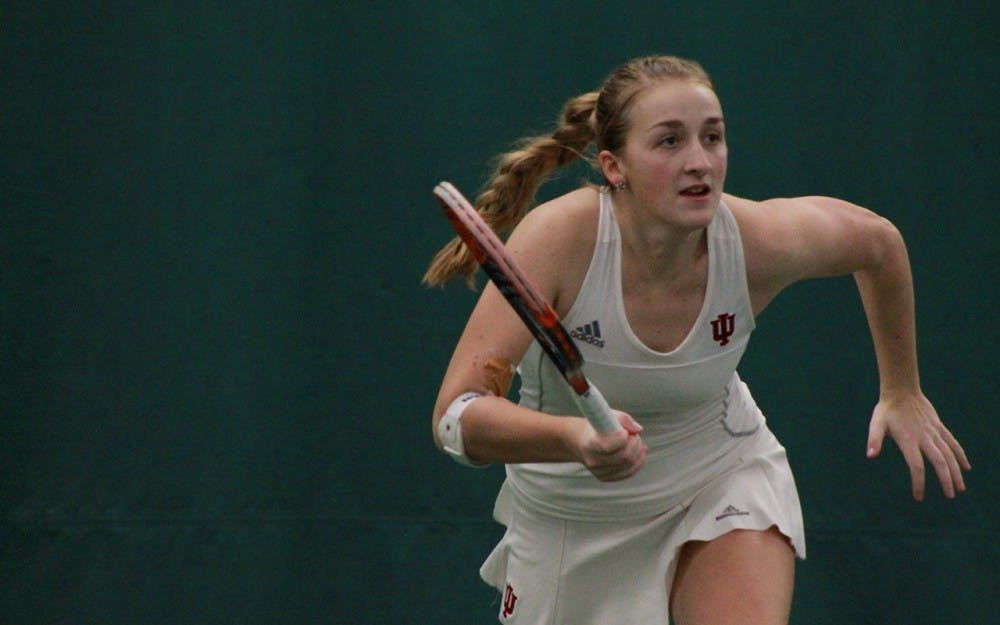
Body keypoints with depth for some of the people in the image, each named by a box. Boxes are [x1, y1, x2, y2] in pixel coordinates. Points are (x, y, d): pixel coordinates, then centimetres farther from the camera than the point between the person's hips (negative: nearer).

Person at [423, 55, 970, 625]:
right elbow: (456, 417, -39)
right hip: (570, 509, 0)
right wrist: (577, 438, -57)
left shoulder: (759, 242, -24)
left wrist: (903, 392, 12)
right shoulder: (560, 237, -32)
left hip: (723, 476, 0)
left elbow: (878, 240, 0)